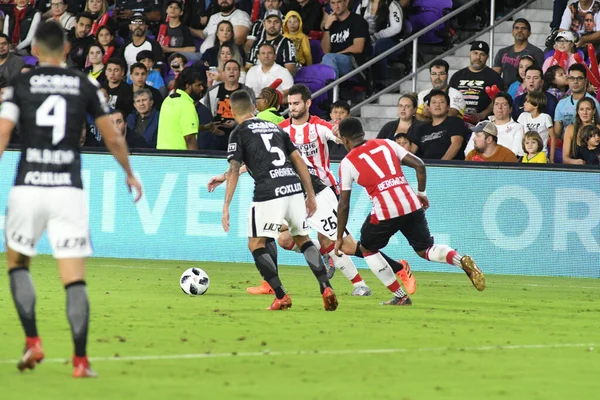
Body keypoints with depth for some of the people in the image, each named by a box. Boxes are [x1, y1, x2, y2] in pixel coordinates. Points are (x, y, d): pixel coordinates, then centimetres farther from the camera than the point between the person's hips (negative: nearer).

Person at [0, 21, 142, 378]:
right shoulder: (85, 86, 6)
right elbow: (114, 139, 10)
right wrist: (130, 174, 26)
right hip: (70, 189, 0)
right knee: (75, 279, 1)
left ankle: (33, 342, 8)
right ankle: (81, 360, -5)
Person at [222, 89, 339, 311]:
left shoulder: (239, 133, 6)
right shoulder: (275, 127, 22)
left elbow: (234, 171, -3)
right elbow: (299, 161, 19)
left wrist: (226, 206, -3)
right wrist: (310, 195, 23)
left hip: (268, 193, -5)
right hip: (294, 187, 5)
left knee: (256, 244, 8)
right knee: (303, 239, 20)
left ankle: (281, 296, -2)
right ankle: (326, 287, 4)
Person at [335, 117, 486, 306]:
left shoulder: (347, 163, 7)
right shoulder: (386, 144, 17)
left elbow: (344, 205, 6)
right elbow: (419, 165, 10)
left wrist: (339, 238, 13)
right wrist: (421, 193, 23)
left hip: (385, 212, -4)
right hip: (412, 204, 4)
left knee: (366, 249, 21)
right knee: (426, 250, 18)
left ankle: (401, 297, 15)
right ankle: (462, 260, -13)